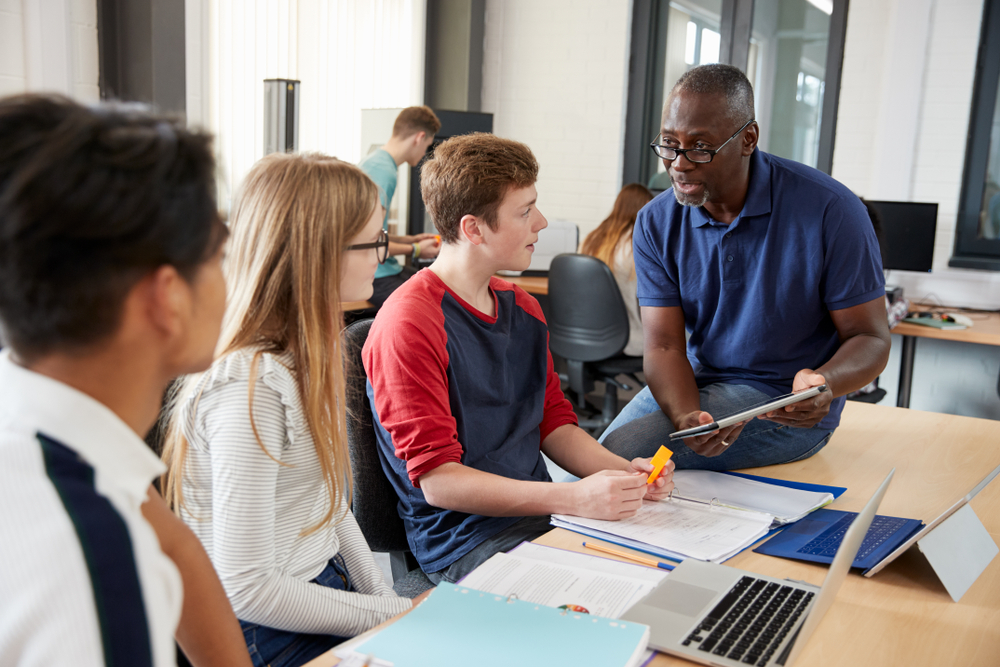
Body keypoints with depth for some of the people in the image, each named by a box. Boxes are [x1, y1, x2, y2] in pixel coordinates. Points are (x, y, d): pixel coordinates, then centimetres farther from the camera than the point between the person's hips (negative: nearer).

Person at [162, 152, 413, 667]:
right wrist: (387, 616, -15)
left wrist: (386, 598, 4)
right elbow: (246, 587, -23)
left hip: (328, 585, 8)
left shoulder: (303, 356, 5)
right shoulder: (251, 389, -25)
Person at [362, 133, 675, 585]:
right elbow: (437, 479, -17)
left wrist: (624, 472, -4)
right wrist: (575, 499, -26)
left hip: (537, 513, 8)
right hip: (465, 543, -7)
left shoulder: (523, 309, 13)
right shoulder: (410, 325, -15)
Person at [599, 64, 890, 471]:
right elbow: (664, 345, -9)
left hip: (785, 403, -4)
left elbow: (871, 338, -10)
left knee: (621, 454, -23)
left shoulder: (830, 210, -16)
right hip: (693, 383, 5)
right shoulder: (656, 224, -5)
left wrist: (824, 384, -34)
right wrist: (686, 417, -32)